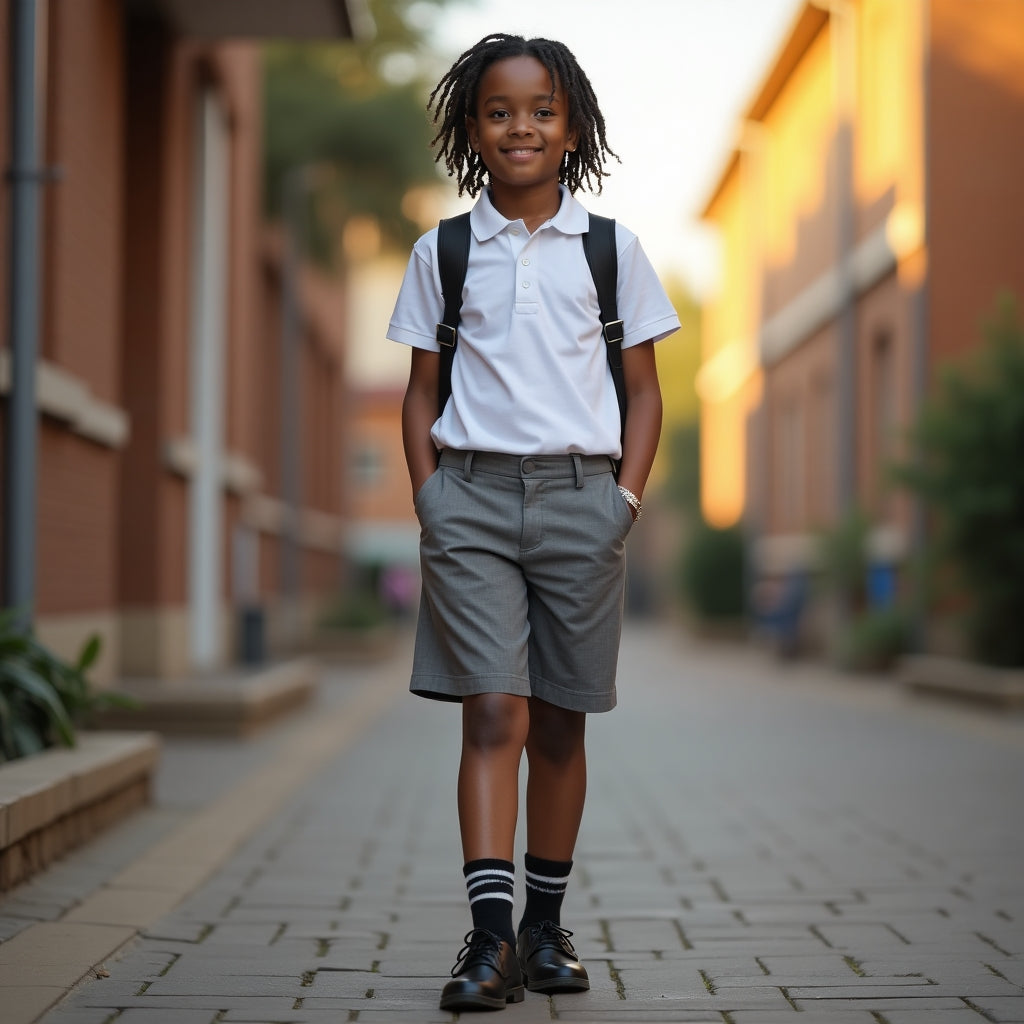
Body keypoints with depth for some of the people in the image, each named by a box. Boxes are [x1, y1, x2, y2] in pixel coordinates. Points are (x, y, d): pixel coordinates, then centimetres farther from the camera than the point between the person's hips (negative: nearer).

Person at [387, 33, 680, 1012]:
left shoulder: (611, 249, 8)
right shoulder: (442, 253, 8)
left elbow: (643, 389, 10)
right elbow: (421, 390, 12)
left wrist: (627, 495, -1)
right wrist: (428, 496, 0)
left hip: (579, 494, 1)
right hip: (472, 493, -1)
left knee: (559, 720, 7)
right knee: (493, 712, -12)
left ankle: (546, 924, 18)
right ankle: (490, 931, -14)